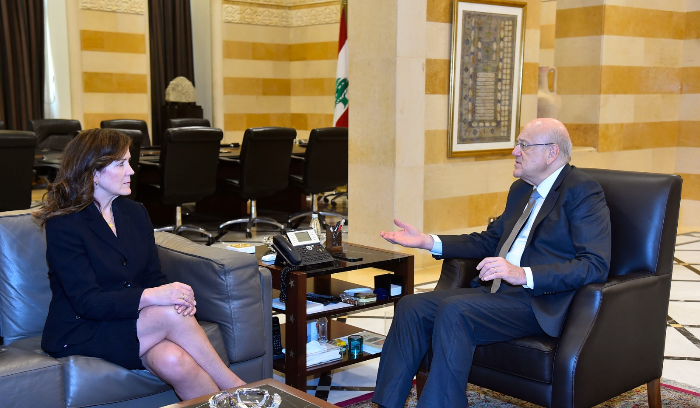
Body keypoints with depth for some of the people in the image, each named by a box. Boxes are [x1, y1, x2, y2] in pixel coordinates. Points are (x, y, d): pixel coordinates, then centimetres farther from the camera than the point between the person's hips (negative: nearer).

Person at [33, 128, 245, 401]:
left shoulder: (135, 212, 10)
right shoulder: (62, 225, -11)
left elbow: (153, 276, 8)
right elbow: (87, 302, -19)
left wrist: (176, 294, -17)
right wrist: (150, 296, -31)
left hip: (133, 322, 5)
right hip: (80, 334, -5)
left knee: (174, 362, -30)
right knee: (171, 316, -28)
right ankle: (236, 389, -18)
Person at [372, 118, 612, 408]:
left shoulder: (583, 191, -7)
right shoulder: (521, 189, 20)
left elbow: (596, 265, -17)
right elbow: (489, 240, 27)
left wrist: (523, 274, -27)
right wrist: (427, 241, 15)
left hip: (539, 301, -8)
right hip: (496, 290, 9)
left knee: (453, 310, -31)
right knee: (411, 307, -8)